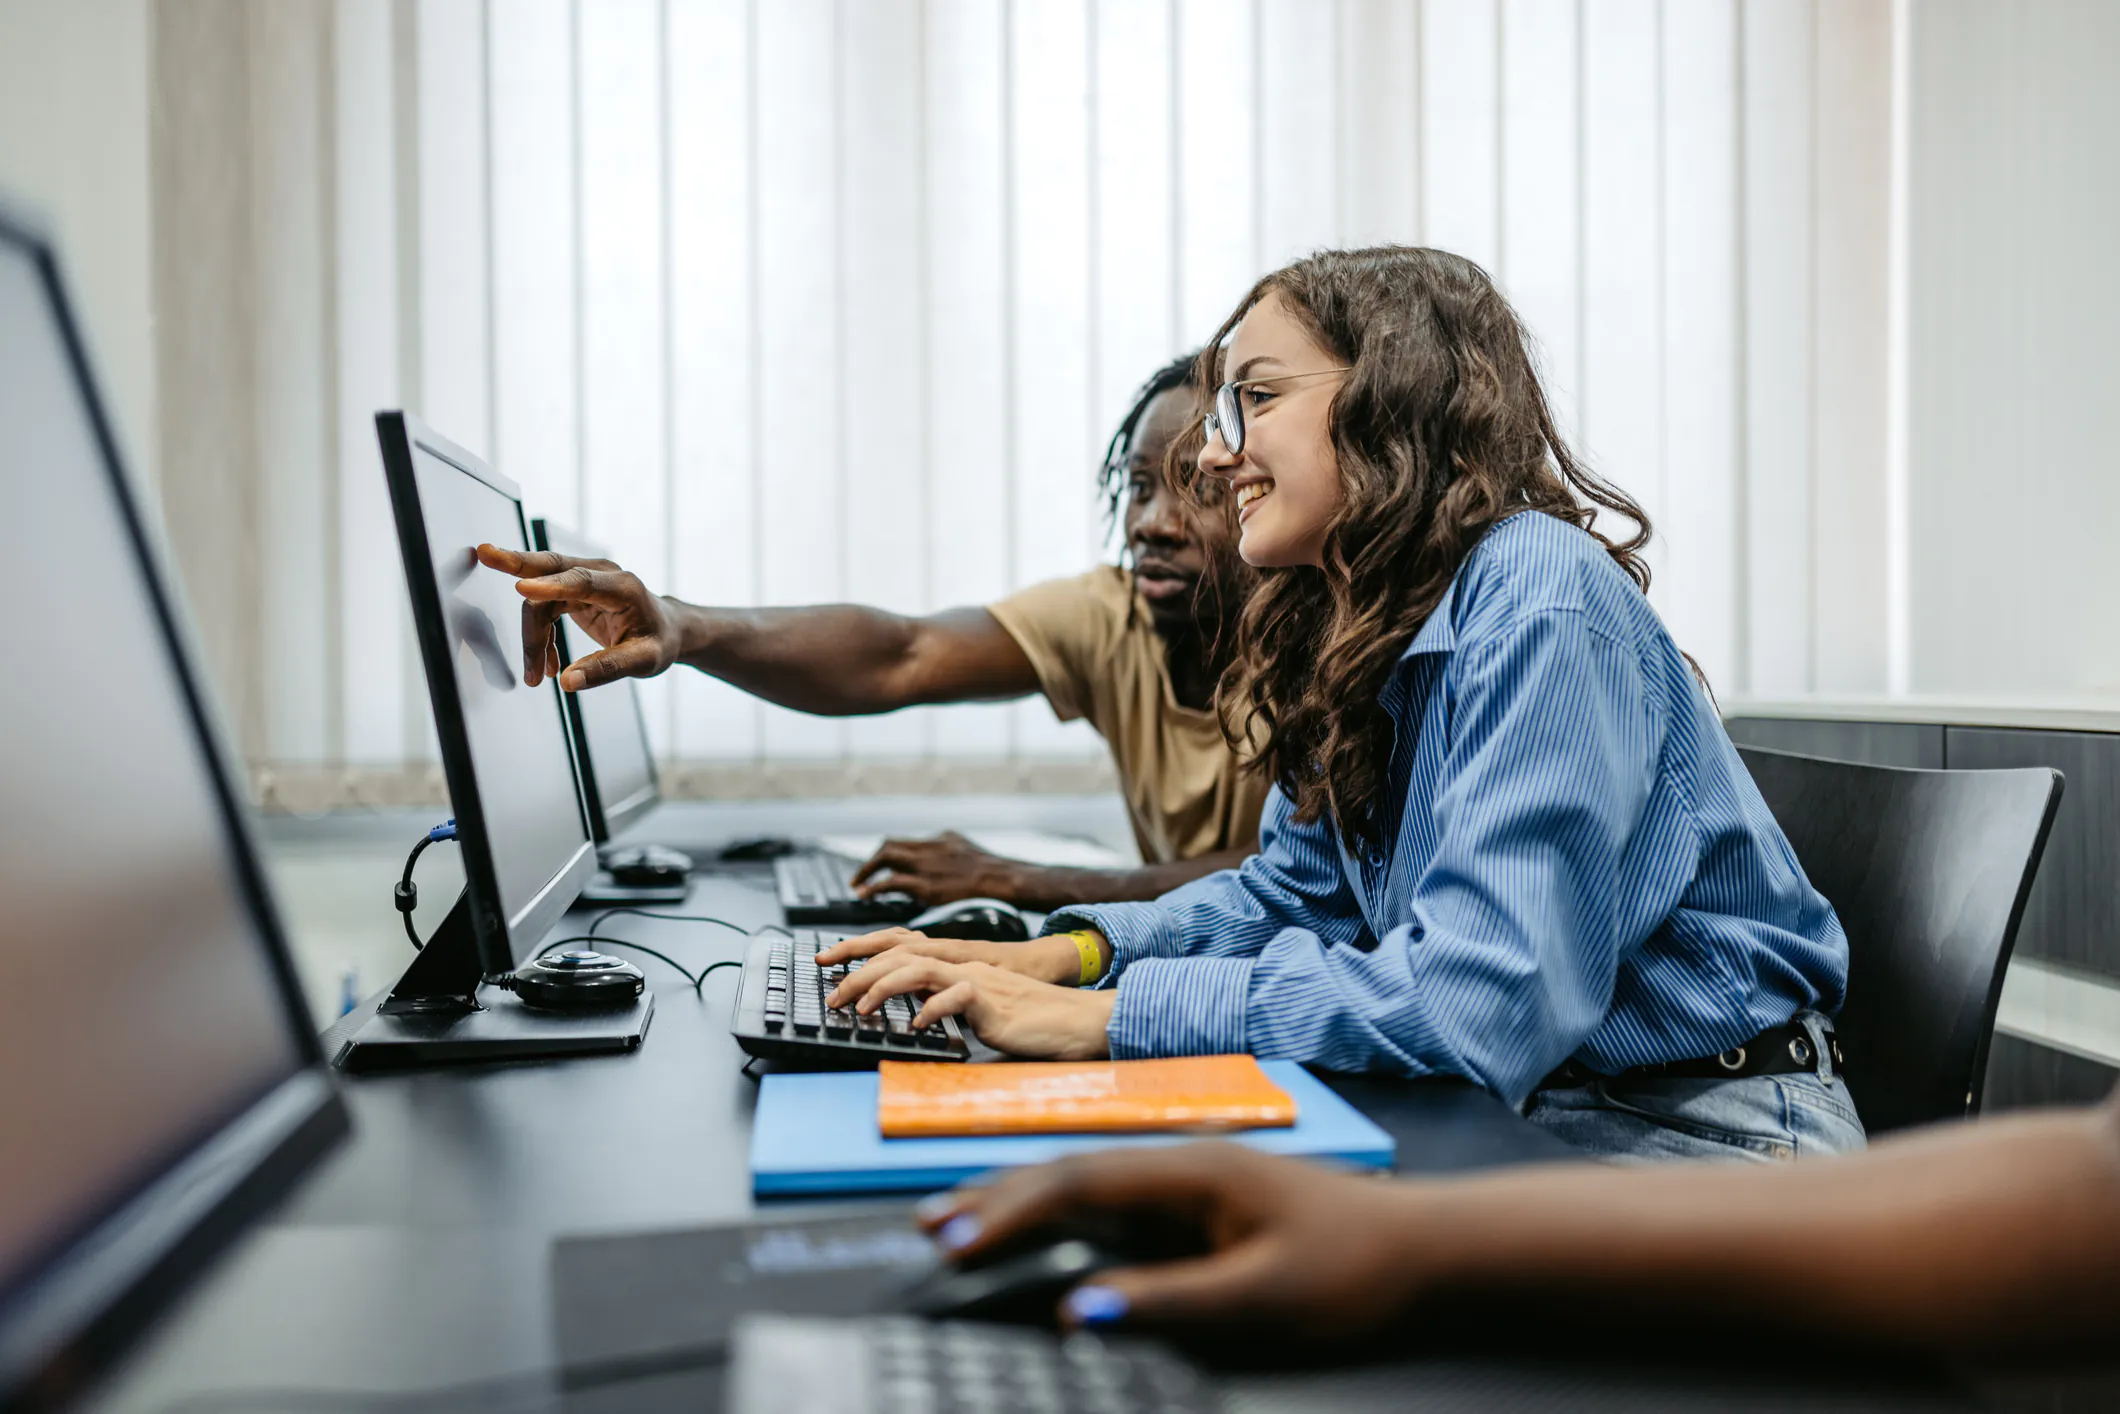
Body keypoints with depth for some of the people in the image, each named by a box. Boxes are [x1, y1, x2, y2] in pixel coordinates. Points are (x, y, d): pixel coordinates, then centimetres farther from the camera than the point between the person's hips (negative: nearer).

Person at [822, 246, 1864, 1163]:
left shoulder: (1538, 610, -23)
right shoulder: (1352, 631, 4)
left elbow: (1481, 999, -32)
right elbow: (1300, 892, 13)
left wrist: (1100, 1018, -29)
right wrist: (1060, 957, -4)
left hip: (1692, 1141, -7)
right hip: (1513, 1115, 7)